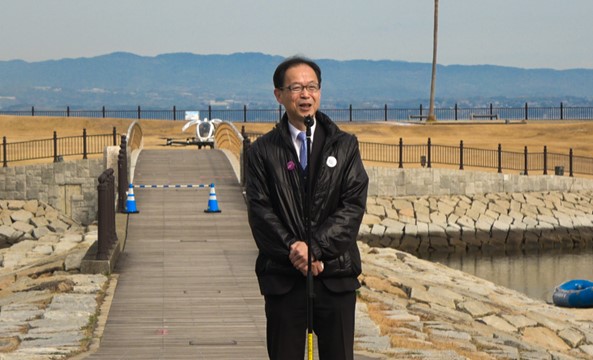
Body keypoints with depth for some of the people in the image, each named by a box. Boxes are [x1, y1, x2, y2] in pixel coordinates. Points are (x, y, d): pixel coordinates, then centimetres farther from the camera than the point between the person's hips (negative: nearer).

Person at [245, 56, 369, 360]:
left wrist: (315, 247, -15)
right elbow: (260, 211, -4)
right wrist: (294, 251, -16)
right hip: (283, 277, 0)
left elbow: (353, 206, -4)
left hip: (336, 276, 1)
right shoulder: (263, 151, 5)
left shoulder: (345, 146, 6)